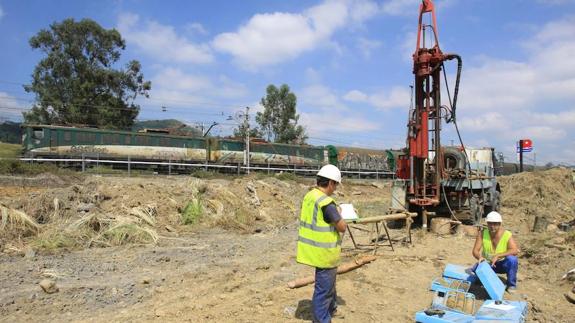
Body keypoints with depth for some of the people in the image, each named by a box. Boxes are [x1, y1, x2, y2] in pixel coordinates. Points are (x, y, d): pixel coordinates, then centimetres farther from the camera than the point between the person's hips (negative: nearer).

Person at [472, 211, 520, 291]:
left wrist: (497, 256, -43)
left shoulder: (507, 235, -20)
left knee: (512, 259, -32)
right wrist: (480, 257, -41)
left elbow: (515, 250, -33)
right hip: (488, 263, 2)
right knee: (477, 268, -26)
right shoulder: (482, 234, -15)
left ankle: (511, 285, -9)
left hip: (503, 264, -1)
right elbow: (475, 251, -18)